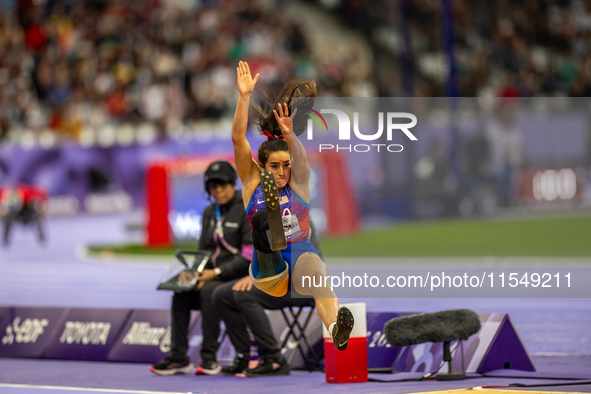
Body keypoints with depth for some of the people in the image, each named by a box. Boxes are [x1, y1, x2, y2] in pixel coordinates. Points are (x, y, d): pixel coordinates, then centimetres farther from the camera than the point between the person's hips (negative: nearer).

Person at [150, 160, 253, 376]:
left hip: (239, 277, -6)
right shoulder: (210, 213, 14)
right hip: (214, 276, 7)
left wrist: (217, 273, -21)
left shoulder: (247, 210, -8)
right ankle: (178, 357, -19)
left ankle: (209, 357, -27)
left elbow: (250, 255, -15)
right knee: (181, 293, -19)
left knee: (208, 291, -33)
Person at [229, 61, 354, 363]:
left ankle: (335, 329, -63)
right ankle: (267, 239, -65)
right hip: (269, 271, 0)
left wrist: (290, 134, -28)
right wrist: (245, 96, -10)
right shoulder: (253, 182, 10)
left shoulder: (298, 182, 12)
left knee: (315, 273, -38)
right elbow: (238, 138, -1)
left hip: (302, 253, 0)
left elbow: (299, 157, -9)